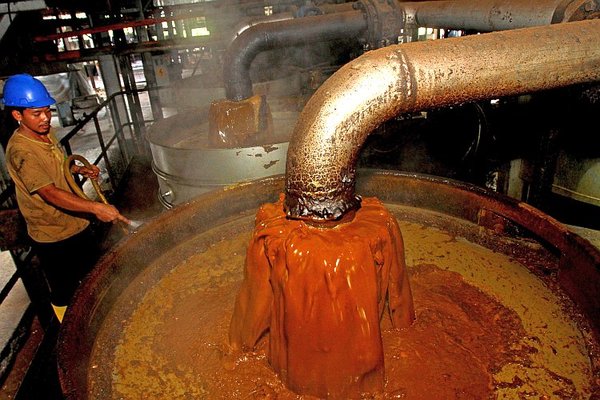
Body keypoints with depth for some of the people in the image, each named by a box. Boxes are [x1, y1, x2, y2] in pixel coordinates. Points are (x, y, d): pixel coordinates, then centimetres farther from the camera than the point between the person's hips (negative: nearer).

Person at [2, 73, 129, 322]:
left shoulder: (47, 133, 1)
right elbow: (50, 193, -33)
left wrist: (81, 169, 2)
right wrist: (96, 207, -42)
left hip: (77, 223, 9)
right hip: (52, 236, -9)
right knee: (65, 295, 10)